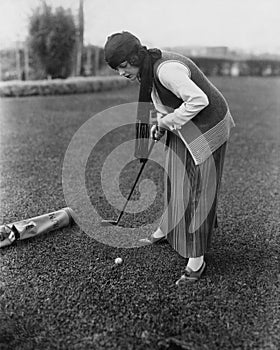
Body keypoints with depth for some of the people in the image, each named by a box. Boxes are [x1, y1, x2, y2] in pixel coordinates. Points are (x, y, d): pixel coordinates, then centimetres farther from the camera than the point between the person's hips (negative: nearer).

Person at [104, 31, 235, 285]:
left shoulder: (167, 69, -29)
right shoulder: (148, 68, 0)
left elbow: (198, 100, -32)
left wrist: (166, 122, -22)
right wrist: (160, 124, 1)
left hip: (207, 128, -9)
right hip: (182, 128, 9)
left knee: (198, 187, -4)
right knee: (175, 180, 17)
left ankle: (196, 260, 7)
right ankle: (170, 228, 40)